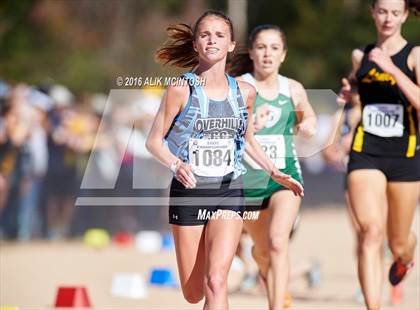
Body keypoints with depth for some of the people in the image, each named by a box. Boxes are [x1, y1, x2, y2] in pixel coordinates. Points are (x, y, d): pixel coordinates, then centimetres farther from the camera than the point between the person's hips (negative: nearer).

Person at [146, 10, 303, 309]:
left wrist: (276, 173, 10)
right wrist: (176, 164, -24)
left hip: (229, 193, 1)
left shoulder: (244, 92, 4)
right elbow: (154, 140, -5)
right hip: (189, 192, -1)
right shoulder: (181, 89, -8)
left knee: (216, 282, -18)